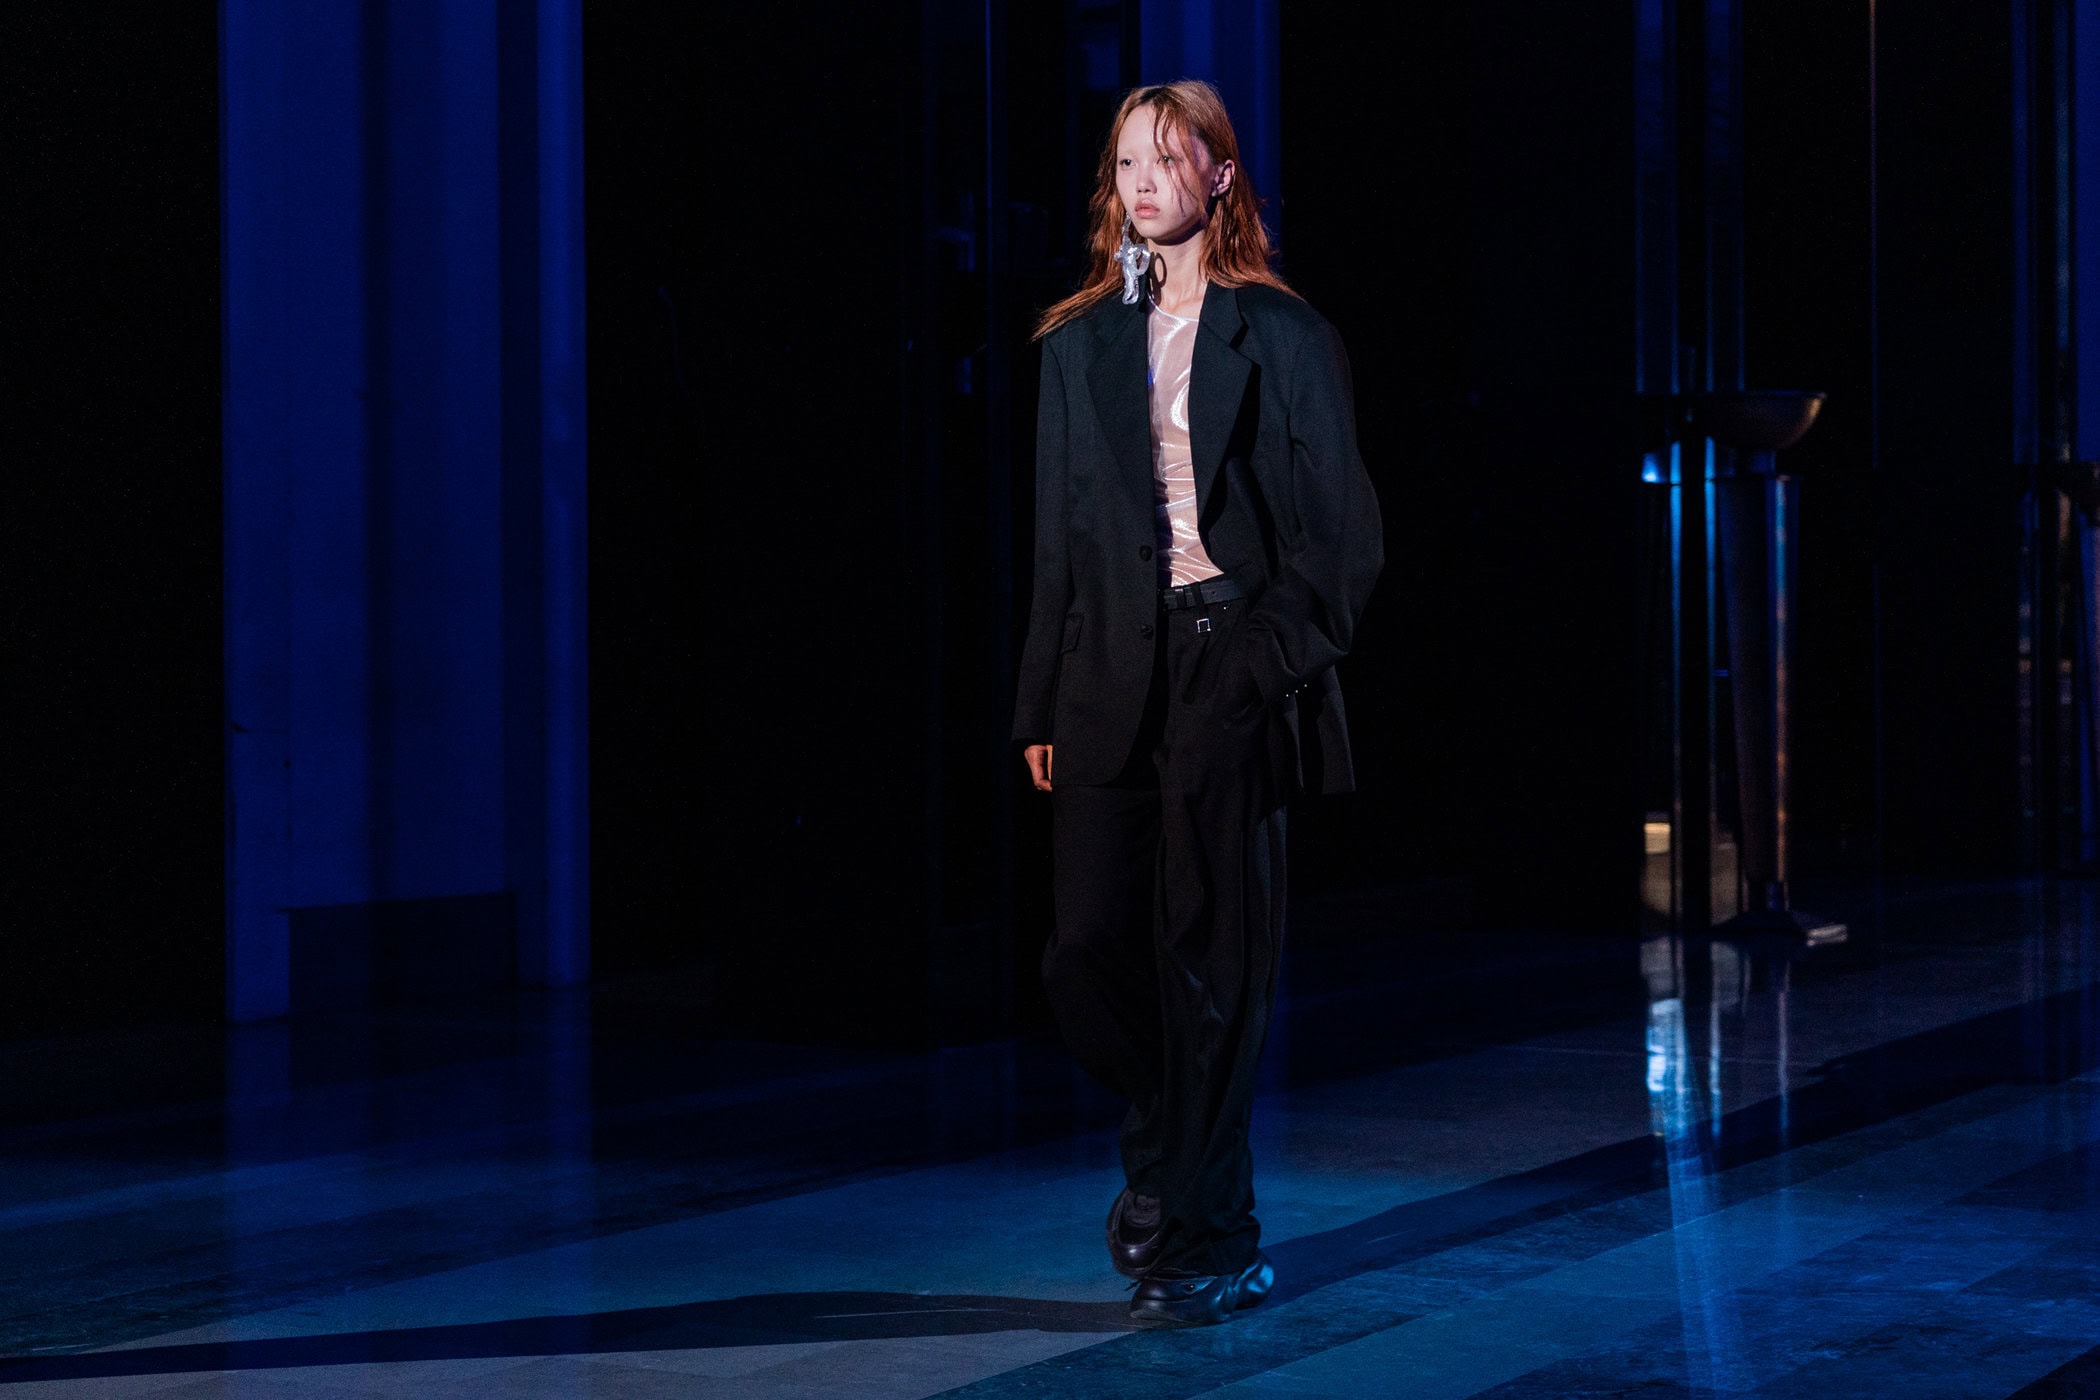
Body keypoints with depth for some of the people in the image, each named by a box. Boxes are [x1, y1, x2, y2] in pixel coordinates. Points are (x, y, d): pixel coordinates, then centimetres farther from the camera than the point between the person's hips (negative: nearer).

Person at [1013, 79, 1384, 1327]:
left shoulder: (1280, 335, 2)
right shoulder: (1081, 344, 14)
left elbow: (1345, 535, 1)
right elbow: (1060, 539, 14)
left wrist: (1276, 657, -10)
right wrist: (1041, 705, 11)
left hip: (1229, 670, -4)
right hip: (1110, 675, 4)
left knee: (1210, 959, -3)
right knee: (1088, 953, 0)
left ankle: (1207, 1240, 9)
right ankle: (1177, 1154, 28)